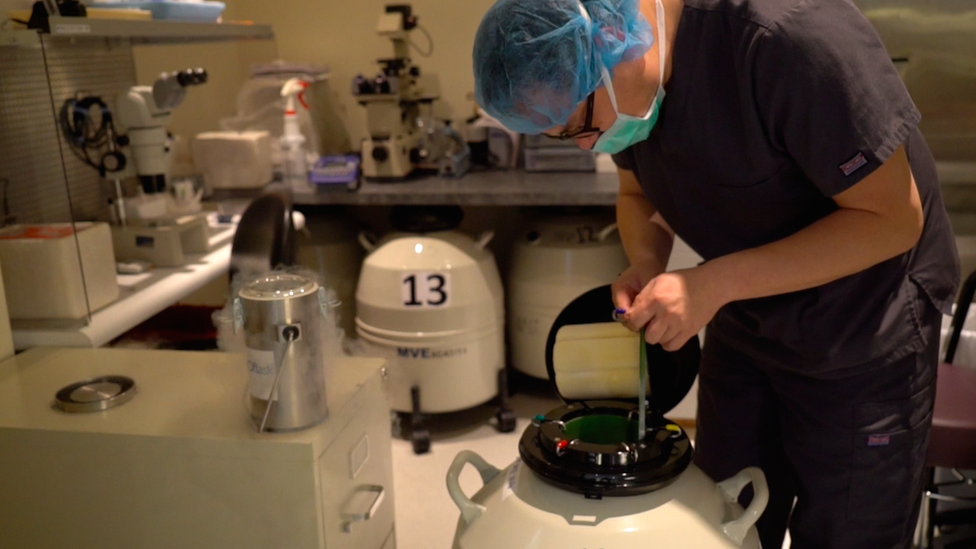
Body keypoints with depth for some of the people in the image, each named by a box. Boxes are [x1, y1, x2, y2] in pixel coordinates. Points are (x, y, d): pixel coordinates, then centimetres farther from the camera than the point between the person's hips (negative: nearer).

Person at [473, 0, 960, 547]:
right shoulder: (623, 86, -10)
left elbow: (893, 218, -25)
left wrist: (714, 283, -30)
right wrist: (646, 264, -15)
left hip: (862, 333, -5)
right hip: (743, 325, 6)